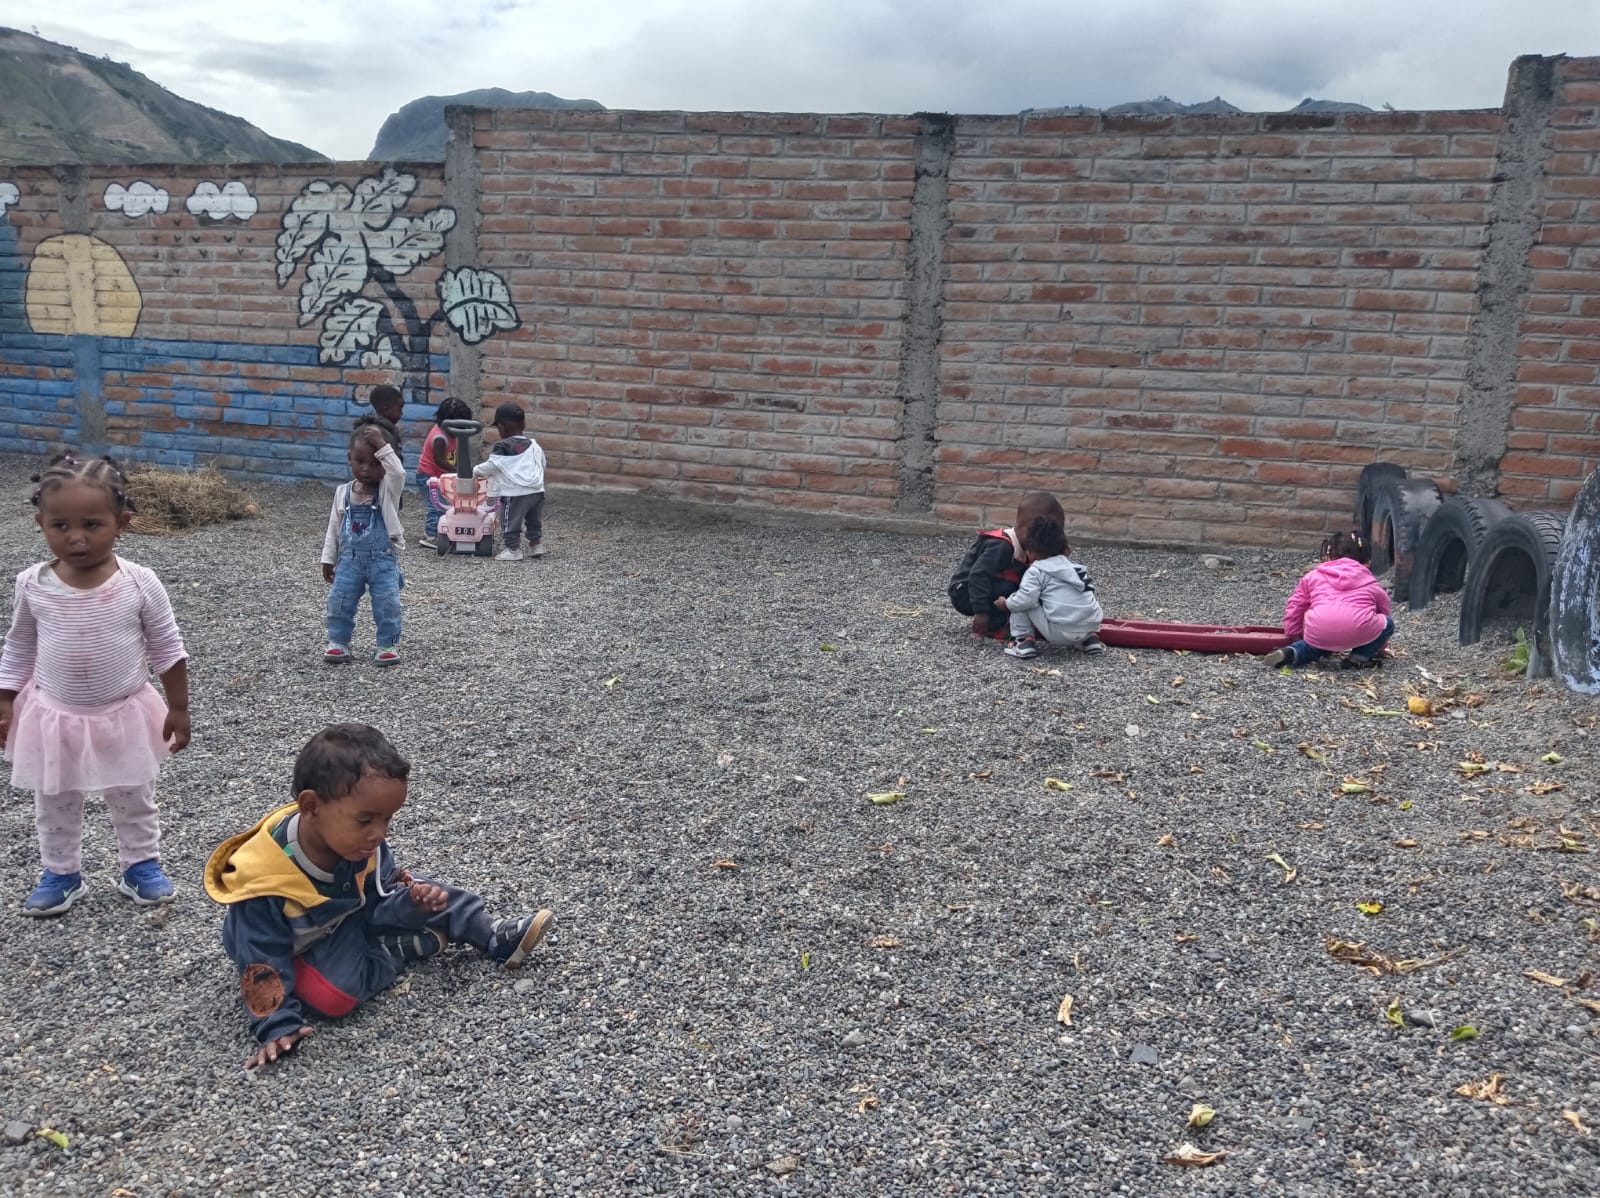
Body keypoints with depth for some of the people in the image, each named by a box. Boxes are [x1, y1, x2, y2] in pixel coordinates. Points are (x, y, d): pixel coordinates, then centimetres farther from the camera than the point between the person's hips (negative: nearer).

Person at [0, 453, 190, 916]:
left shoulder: (139, 583, -18)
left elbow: (167, 649, -8)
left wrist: (178, 708, -4)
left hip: (124, 714, -1)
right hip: (55, 717, 2)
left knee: (134, 801, 16)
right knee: (55, 807, 18)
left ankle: (141, 865, 37)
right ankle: (61, 873, 38)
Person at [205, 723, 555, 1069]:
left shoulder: (362, 846, -21)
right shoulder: (263, 884, -37)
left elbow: (381, 903, -9)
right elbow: (262, 960, -28)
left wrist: (413, 901, -31)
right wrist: (278, 1026, -31)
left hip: (353, 915, 5)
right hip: (301, 951, -5)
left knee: (421, 892, -9)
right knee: (333, 992, -32)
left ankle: (495, 937, -2)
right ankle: (420, 944, -13)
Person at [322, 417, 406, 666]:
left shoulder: (388, 489, -7)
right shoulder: (343, 492, 3)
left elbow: (398, 473, -32)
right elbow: (334, 528, 9)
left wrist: (382, 445, -32)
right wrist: (328, 559, 9)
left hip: (382, 559, -3)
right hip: (350, 559, 3)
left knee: (388, 604, -7)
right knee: (339, 601, 0)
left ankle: (388, 644, 8)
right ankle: (338, 641, 15)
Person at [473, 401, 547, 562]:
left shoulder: (503, 446, -9)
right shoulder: (533, 444, 12)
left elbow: (491, 466, -13)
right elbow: (542, 463, 21)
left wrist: (476, 470, 3)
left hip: (515, 493, -7)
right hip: (537, 490, 7)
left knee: (511, 523, 2)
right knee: (535, 521, 20)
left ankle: (513, 550, 3)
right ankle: (536, 546, 26)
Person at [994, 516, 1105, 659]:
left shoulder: (1036, 571, 0)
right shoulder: (1076, 567, 20)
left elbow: (1025, 599, -12)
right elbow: (1090, 589, 18)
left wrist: (1005, 603, 6)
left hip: (1059, 632, -6)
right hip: (1090, 627, 6)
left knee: (1018, 604, 6)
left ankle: (1024, 640, 0)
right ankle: (1090, 638, 18)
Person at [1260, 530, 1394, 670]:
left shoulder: (1312, 576, 28)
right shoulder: (1371, 582, 30)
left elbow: (1295, 606, 27)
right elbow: (1384, 610, 42)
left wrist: (1295, 635, 43)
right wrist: (1379, 647, 58)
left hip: (1319, 631, 2)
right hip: (1359, 630, -2)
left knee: (1314, 643, 35)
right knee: (1387, 623, 26)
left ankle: (1291, 653, 6)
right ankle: (1359, 657, 11)